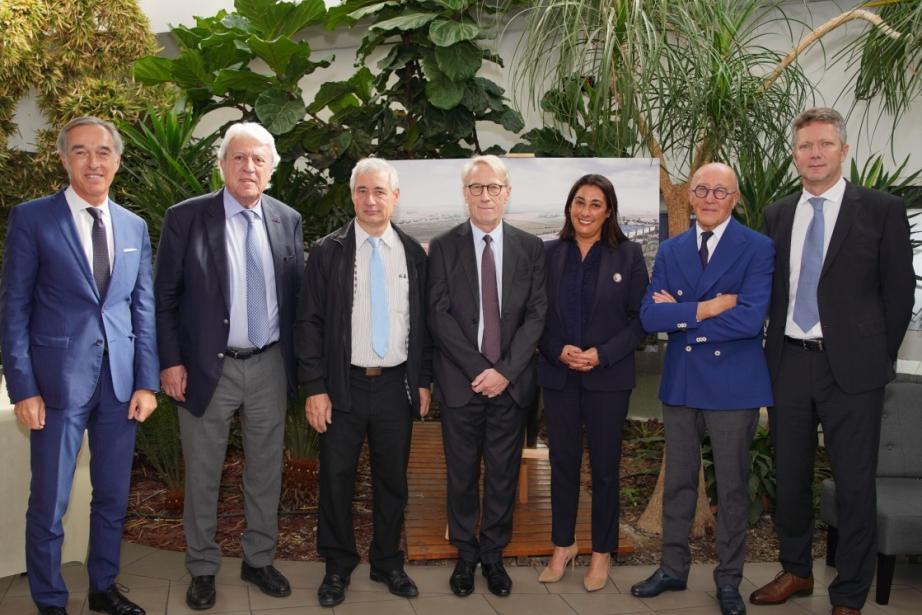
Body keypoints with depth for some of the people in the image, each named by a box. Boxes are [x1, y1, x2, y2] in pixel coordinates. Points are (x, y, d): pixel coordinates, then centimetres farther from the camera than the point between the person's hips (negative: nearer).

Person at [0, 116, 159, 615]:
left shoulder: (134, 227, 9)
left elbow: (143, 309, 9)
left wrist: (147, 382, 3)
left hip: (120, 382, 4)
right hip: (60, 378, -4)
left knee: (113, 496, 14)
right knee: (49, 503, 6)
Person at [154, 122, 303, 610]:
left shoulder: (287, 220, 3)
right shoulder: (186, 218, -6)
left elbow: (296, 294, 8)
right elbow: (165, 297, -4)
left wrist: (299, 359, 4)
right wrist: (170, 361, -9)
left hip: (269, 366, 3)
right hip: (207, 367, -3)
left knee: (266, 470, 14)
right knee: (202, 475, 10)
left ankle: (258, 560, 32)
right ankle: (202, 568, 27)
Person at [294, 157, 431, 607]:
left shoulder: (413, 253, 4)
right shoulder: (328, 252, -3)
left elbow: (424, 321, 8)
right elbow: (309, 322, -4)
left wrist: (423, 381, 5)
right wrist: (314, 388, -9)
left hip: (397, 386, 2)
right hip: (342, 385, -2)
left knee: (393, 479, 12)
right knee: (336, 479, 7)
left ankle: (388, 562, 30)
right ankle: (338, 566, 25)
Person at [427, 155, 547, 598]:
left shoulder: (530, 247, 4)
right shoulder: (443, 246, 0)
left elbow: (536, 314, 0)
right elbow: (439, 315, -6)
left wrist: (506, 370, -11)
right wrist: (478, 369, -13)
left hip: (511, 381, 1)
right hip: (460, 380, -1)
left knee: (503, 473, 9)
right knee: (462, 473, 9)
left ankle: (494, 554, 24)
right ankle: (465, 553, 25)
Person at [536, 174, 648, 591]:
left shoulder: (628, 255, -3)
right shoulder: (550, 254, 3)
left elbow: (640, 318, -4)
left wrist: (602, 354, -15)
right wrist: (559, 351, -11)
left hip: (608, 377, -2)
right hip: (557, 375, 2)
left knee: (605, 466, 8)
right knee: (562, 462, 10)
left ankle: (602, 552, 22)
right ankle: (563, 544, 26)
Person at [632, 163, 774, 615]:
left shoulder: (758, 249, -7)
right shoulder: (670, 251, 6)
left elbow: (750, 319, -20)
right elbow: (649, 315, -6)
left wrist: (681, 316, -12)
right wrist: (705, 309, -18)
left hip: (733, 383, -4)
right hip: (680, 382, 4)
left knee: (732, 486, 9)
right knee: (678, 481, 14)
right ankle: (673, 568, 29)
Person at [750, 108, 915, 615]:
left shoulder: (882, 209, -4)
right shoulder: (777, 215, 9)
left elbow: (898, 292, -1)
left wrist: (878, 359, 0)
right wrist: (775, 351, 7)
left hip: (850, 366, -4)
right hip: (789, 363, 4)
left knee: (855, 486, 4)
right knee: (790, 477, 14)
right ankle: (796, 571, 33)